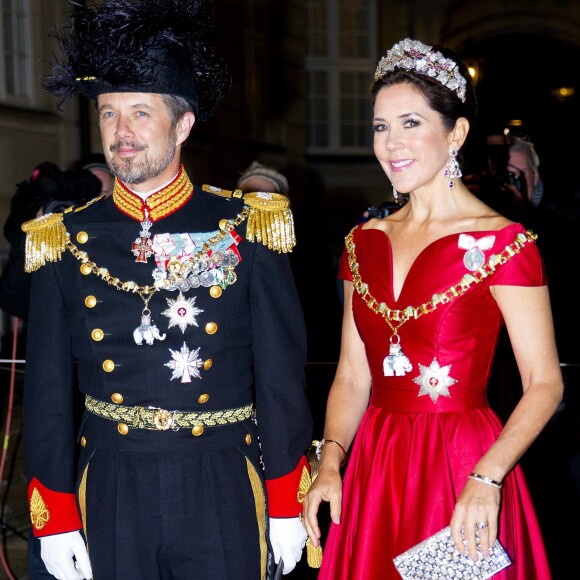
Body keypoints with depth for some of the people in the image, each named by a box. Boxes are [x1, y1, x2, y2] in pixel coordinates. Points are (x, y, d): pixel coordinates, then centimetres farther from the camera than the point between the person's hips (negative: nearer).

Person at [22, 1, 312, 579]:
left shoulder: (245, 231, -3)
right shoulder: (63, 243, 1)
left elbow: (282, 379, -1)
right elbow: (46, 393, 5)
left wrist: (286, 506, -1)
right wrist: (54, 520, 2)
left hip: (223, 492, -1)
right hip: (111, 495, 2)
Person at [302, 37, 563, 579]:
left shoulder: (503, 242, -9)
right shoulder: (364, 242, 7)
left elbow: (544, 384, -11)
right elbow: (352, 375, 10)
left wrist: (486, 478, -22)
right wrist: (330, 462, -3)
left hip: (464, 465, -5)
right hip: (375, 467, 5)